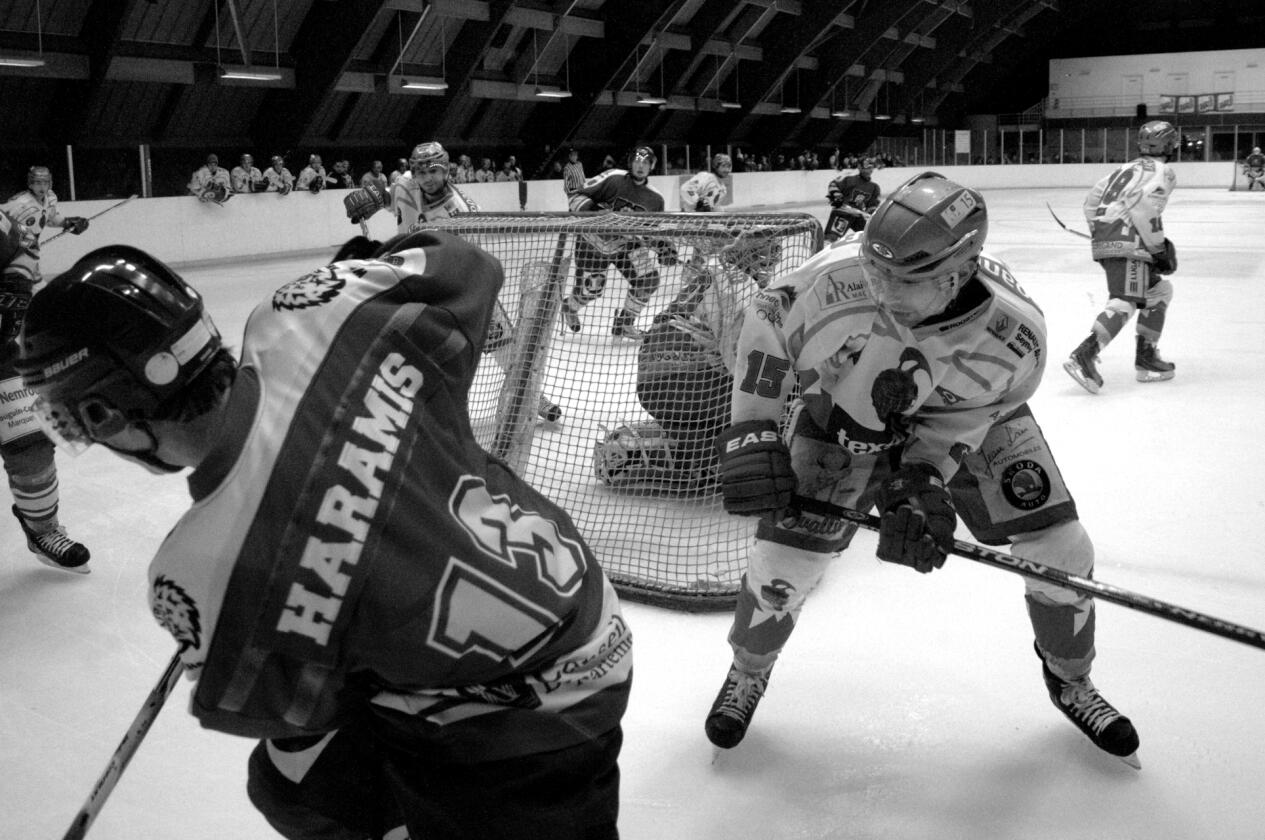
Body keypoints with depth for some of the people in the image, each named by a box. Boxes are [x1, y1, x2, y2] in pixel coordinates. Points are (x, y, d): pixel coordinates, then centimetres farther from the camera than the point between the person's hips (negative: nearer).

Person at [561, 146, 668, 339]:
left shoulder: (655, 199, -2)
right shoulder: (613, 179, -16)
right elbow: (576, 197, -15)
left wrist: (662, 249, -6)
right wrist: (593, 210, -33)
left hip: (626, 243, 4)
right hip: (594, 242, -4)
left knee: (648, 278, -15)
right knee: (589, 289, -2)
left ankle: (624, 323, 6)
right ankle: (570, 307, 37)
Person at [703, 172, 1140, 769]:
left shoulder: (1015, 336, -33)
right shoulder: (838, 277, -36)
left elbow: (952, 428, -22)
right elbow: (766, 323, -18)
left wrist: (917, 492, -35)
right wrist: (750, 434, -21)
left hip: (970, 420, 1)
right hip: (842, 416, 0)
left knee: (1059, 548, -5)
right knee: (783, 557, -6)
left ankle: (1071, 683, 26)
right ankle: (747, 675, 26)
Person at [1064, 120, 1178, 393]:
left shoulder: (1127, 168, 26)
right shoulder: (1163, 171, 2)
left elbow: (1092, 199, 24)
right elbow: (1144, 207, -14)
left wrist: (1099, 234, 29)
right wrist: (1159, 247, -9)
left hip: (1103, 241, 9)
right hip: (1127, 243, -9)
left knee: (1160, 290, 21)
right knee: (1124, 303, -20)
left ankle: (1146, 359, 18)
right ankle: (1084, 356, -38)